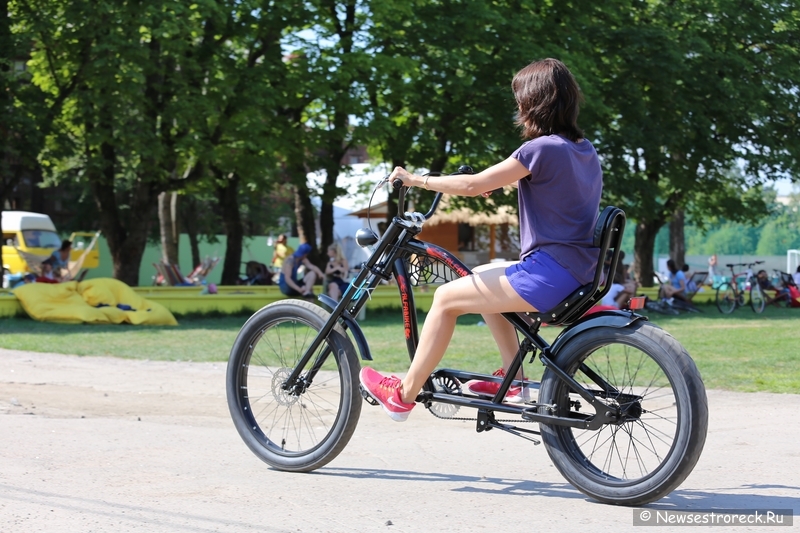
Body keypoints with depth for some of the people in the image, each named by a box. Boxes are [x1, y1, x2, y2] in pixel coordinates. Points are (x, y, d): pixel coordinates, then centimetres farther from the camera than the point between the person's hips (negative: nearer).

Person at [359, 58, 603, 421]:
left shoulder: (542, 149, -14)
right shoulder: (585, 150, 11)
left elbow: (473, 185, -13)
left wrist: (417, 180, -2)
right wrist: (504, 181, 27)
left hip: (548, 273, -9)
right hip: (580, 269, 9)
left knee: (447, 298, 0)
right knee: (484, 275, 28)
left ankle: (403, 395, 8)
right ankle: (513, 380, 24)